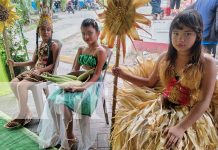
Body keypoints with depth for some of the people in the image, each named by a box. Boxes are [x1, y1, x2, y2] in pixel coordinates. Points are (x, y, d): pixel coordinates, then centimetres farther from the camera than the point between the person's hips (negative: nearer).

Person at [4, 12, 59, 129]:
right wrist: (15, 63, 15)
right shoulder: (39, 45, 18)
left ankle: (22, 116, -12)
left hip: (45, 72, -9)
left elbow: (54, 64, -11)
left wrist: (41, 70, -22)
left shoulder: (54, 45, -6)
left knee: (22, 85, -26)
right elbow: (33, 62, 21)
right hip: (35, 70, 9)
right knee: (13, 83, -3)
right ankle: (27, 112, -1)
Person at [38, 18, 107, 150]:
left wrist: (83, 87, -26)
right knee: (53, 99, -14)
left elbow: (96, 75, -14)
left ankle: (70, 138, -4)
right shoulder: (81, 50, 15)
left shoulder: (101, 51, -7)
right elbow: (75, 70, 13)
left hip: (92, 84, -7)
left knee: (64, 102, -25)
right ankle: (63, 136, -4)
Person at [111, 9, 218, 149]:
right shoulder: (165, 58, 1)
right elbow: (150, 83, 14)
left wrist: (181, 127, -26)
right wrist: (124, 75, 5)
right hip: (162, 107, 4)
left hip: (191, 114, -3)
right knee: (130, 131, -13)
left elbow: (204, 102, -16)